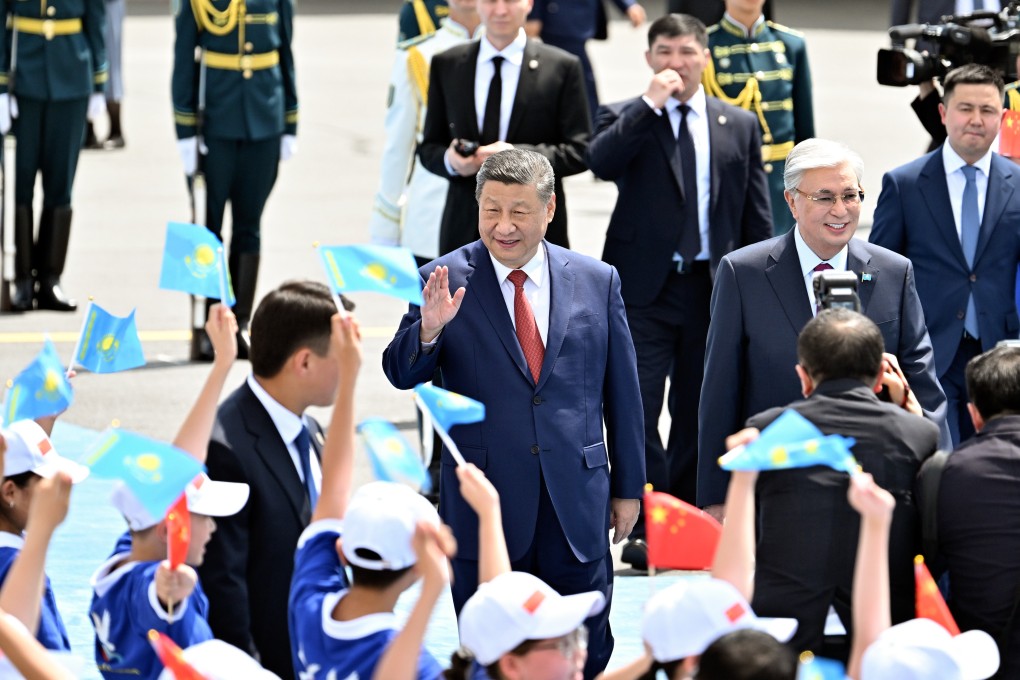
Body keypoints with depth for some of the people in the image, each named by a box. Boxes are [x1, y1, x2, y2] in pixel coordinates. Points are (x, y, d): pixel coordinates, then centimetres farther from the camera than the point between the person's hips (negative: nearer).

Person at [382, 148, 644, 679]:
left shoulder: (597, 281, 3)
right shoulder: (447, 281, -2)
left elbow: (622, 392, 9)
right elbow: (402, 374, -9)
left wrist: (628, 488, 11)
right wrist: (428, 328, -30)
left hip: (577, 507, 1)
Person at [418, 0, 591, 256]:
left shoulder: (562, 68, 1)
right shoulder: (446, 66, 10)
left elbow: (580, 150, -1)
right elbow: (429, 147, 13)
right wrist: (449, 160, -11)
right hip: (464, 228, 2)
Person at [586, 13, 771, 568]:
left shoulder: (739, 126, 10)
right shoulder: (626, 118, 4)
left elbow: (756, 215, 11)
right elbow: (601, 162, -19)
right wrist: (651, 103, -18)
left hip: (714, 288, 2)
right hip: (645, 287, -2)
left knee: (698, 414, 8)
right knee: (638, 410, -8)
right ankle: (644, 527, -3)